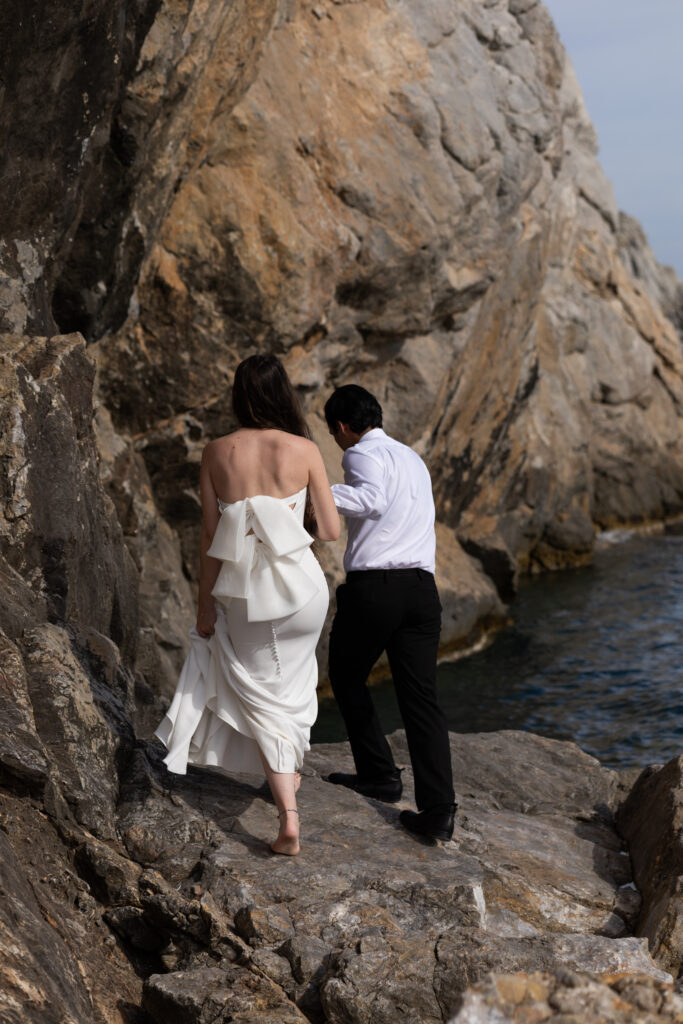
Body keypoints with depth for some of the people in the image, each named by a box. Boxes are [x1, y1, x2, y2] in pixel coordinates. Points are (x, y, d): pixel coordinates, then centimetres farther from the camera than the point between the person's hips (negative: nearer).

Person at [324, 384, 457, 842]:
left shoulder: (364, 454, -2)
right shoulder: (413, 458, 24)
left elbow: (372, 500, -24)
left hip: (372, 586, -6)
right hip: (422, 587, 6)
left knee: (347, 678, 18)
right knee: (420, 697, 3)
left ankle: (380, 774, 22)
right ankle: (437, 808, -6)